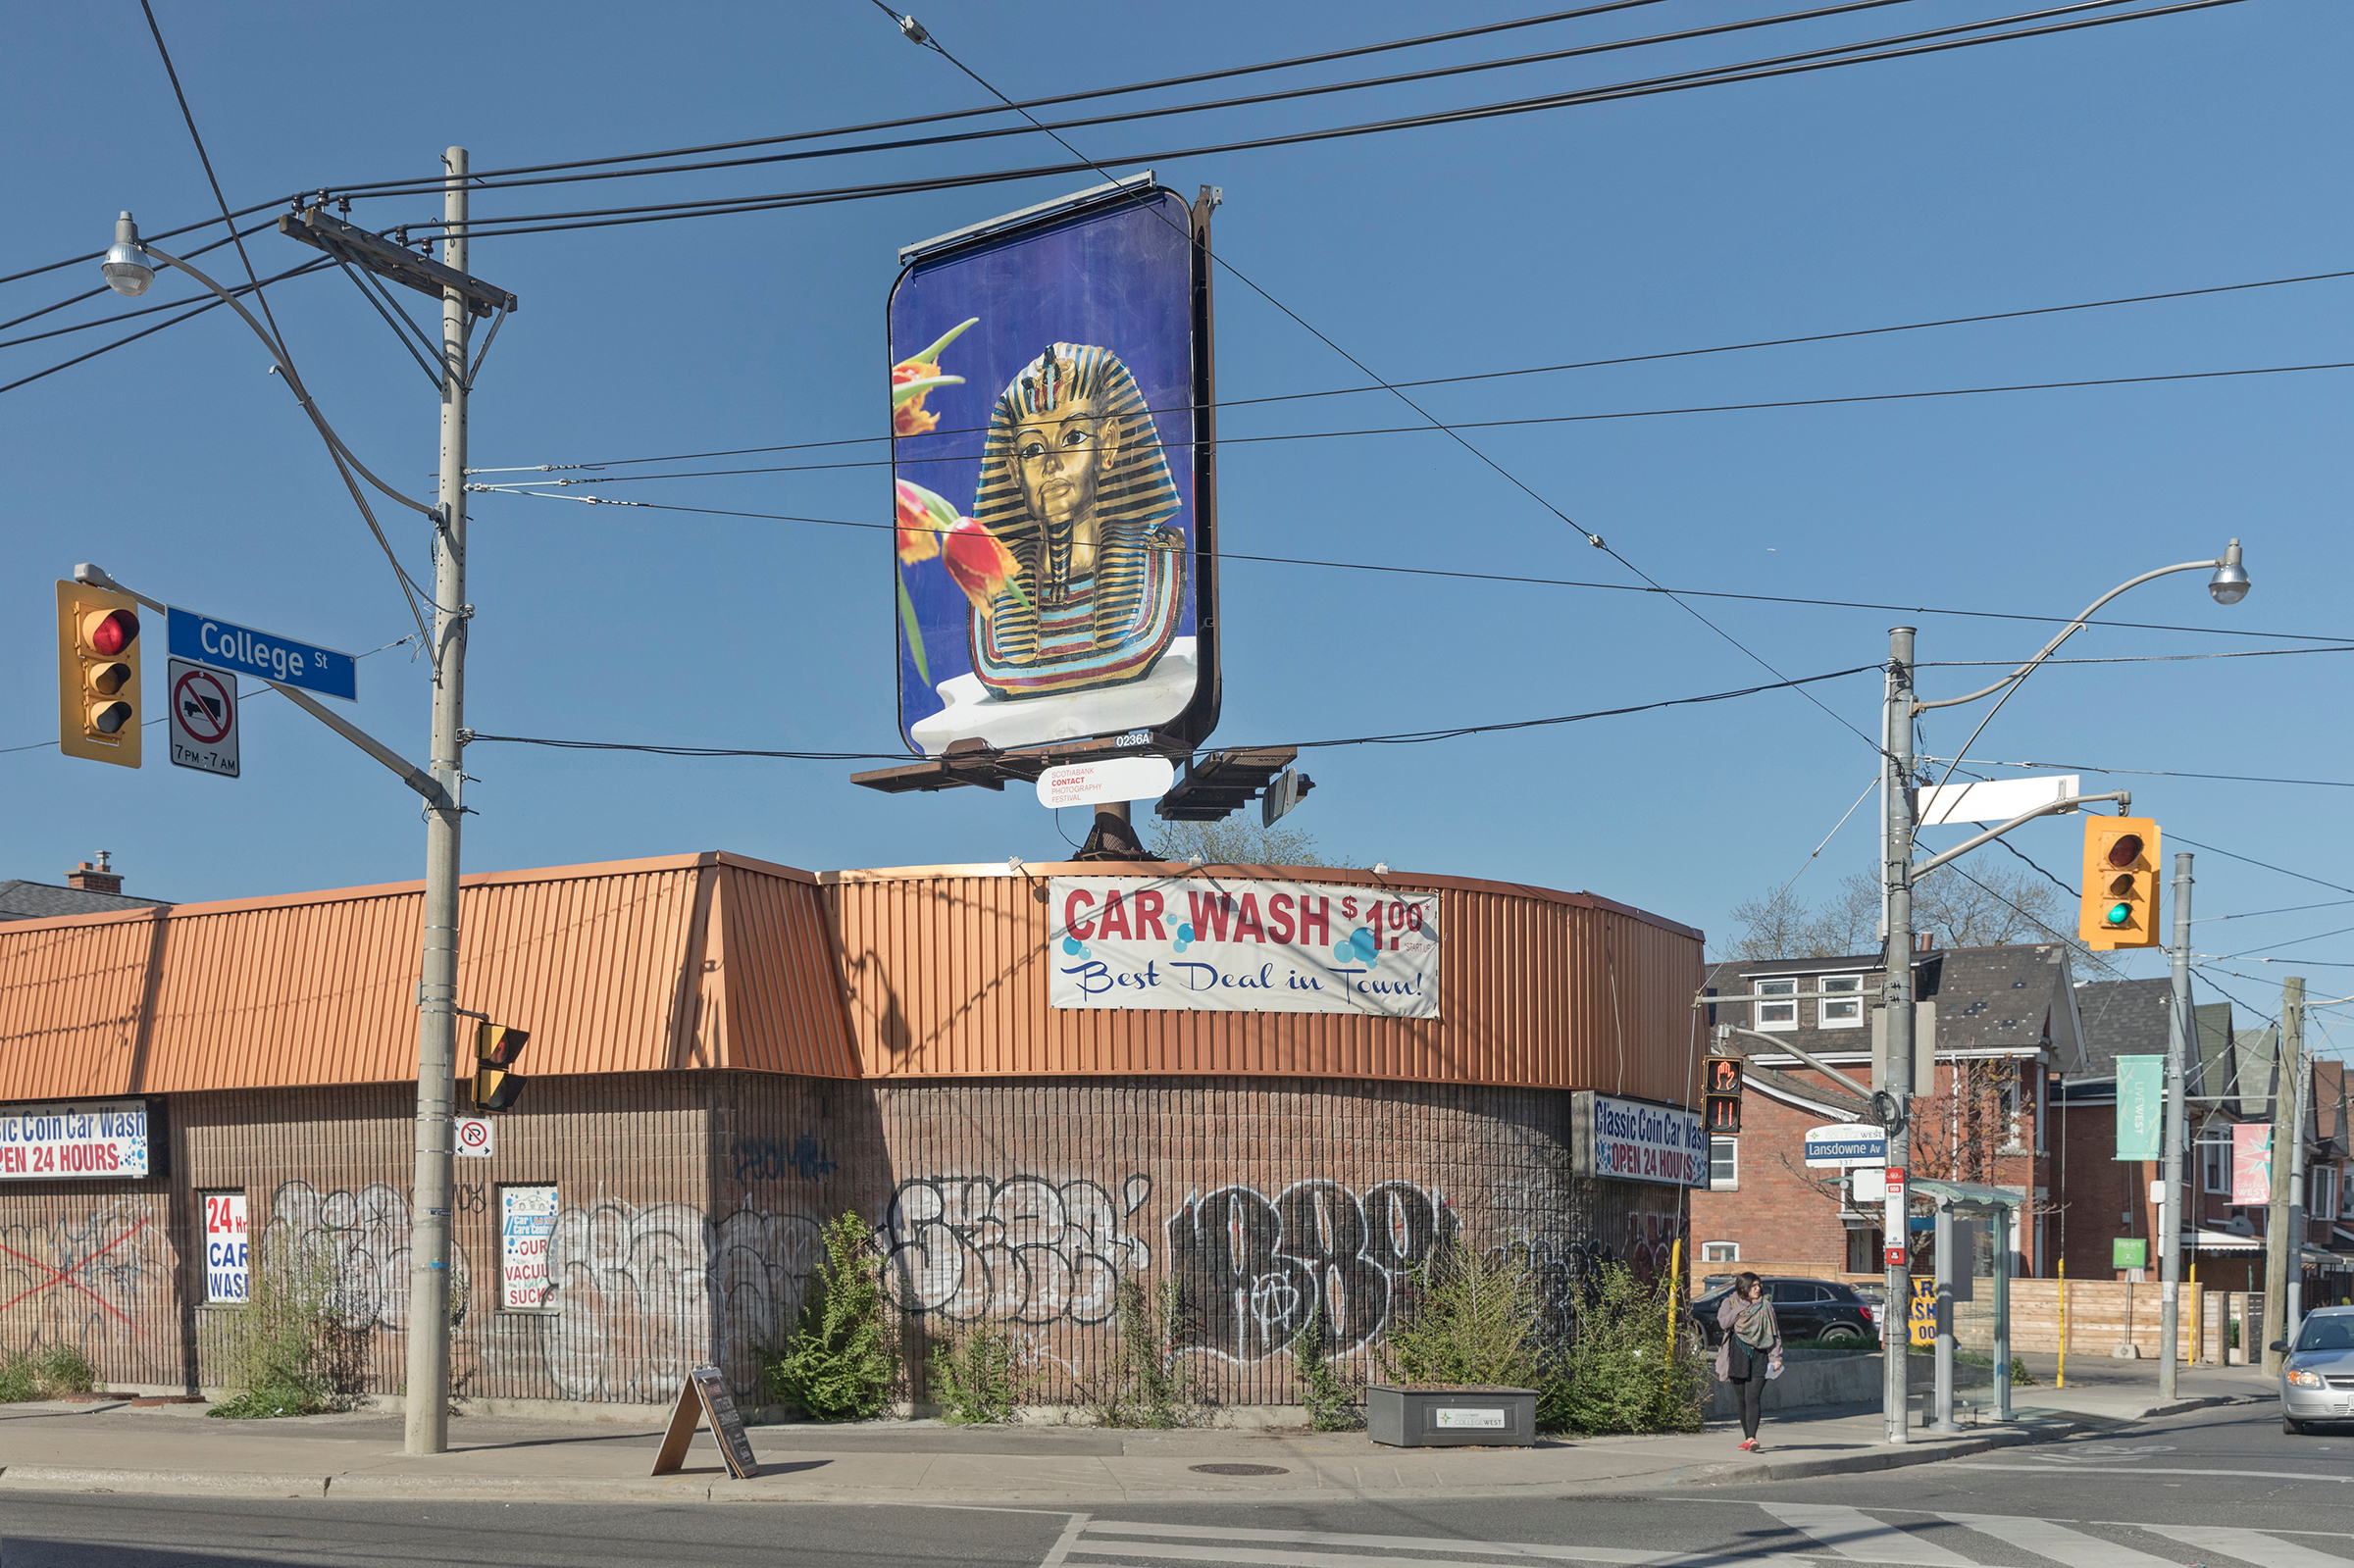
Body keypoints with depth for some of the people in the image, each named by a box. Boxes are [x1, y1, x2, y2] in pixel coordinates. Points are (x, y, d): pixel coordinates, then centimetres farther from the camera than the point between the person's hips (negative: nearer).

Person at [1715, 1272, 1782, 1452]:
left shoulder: (1766, 1307, 11)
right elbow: (1724, 1322, -10)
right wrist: (1743, 1307, -8)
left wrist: (1776, 1357, 0)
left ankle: (1752, 1438, -23)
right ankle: (1747, 1438, 16)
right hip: (1737, 1357, 1)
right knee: (1742, 1400, 5)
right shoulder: (1730, 1303, 8)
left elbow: (1774, 1334, 11)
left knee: (1753, 1399, -14)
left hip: (1759, 1358, -1)